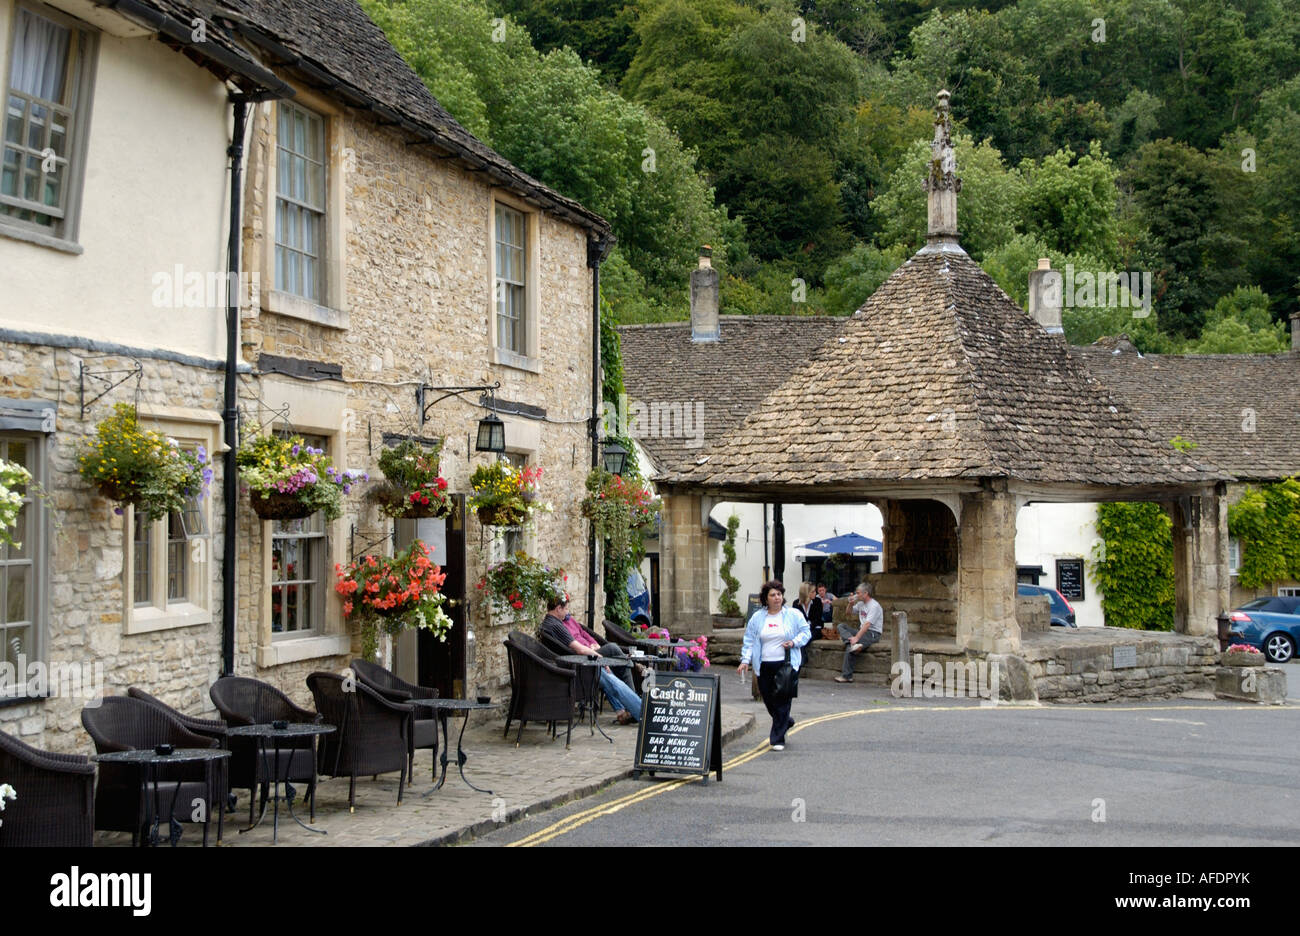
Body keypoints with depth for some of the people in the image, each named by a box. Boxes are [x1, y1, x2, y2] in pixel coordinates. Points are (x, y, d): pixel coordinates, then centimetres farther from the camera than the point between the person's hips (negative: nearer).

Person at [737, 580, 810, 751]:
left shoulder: (793, 615, 2)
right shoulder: (757, 617, 7)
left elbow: (806, 632, 7)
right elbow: (749, 640, 8)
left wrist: (794, 642, -11)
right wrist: (745, 660, -1)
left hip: (787, 664, -3)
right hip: (764, 666, 3)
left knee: (783, 701, -7)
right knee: (768, 699, 7)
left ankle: (778, 739, 0)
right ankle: (785, 722, 36)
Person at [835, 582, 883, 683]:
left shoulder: (874, 606, -15)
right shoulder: (861, 603, 14)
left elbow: (867, 624, -24)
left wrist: (856, 637, -32)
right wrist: (851, 603, 7)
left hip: (873, 634, -9)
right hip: (862, 631, 9)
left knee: (849, 647, -28)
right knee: (841, 626, -6)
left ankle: (847, 676, -23)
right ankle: (853, 644, -29)